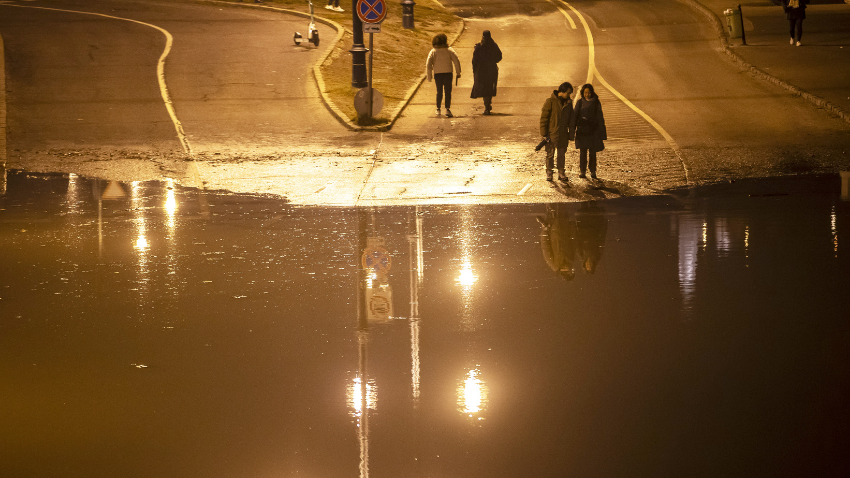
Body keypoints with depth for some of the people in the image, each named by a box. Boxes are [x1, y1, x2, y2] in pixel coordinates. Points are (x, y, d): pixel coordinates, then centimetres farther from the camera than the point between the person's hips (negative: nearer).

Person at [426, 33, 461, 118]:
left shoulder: (433, 51, 4)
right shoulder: (449, 50, 2)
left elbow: (428, 64, -3)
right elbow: (456, 61, -5)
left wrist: (429, 76, 2)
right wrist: (458, 72, 2)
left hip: (437, 74, 1)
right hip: (448, 73, -1)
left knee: (439, 92, 16)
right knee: (448, 92, 1)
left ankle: (438, 109, 19)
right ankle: (448, 109, -12)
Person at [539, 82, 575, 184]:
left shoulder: (568, 103, 5)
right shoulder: (550, 101, -12)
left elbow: (570, 119, 14)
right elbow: (544, 117, -10)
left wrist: (570, 134, 11)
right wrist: (544, 133, -12)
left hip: (563, 134, 4)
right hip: (551, 133, -4)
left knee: (562, 154, 11)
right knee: (550, 154, 7)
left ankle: (561, 173, 21)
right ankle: (549, 173, 19)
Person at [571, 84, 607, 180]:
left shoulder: (596, 103, 3)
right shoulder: (580, 102, 4)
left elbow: (600, 118, 4)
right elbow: (574, 116, 1)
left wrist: (602, 132, 1)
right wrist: (572, 129, -7)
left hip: (593, 131, 0)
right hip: (582, 131, 0)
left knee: (593, 152, 2)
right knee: (582, 152, -2)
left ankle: (593, 172, 11)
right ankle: (582, 171, 3)